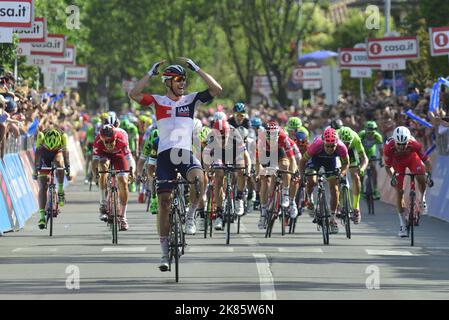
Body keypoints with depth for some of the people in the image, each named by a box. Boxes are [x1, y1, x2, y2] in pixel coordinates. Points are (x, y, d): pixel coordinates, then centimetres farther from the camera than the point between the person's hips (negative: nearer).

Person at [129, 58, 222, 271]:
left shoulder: (191, 100, 8)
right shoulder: (158, 101, 5)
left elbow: (216, 90, -3)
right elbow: (134, 94, -11)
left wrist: (196, 69, -6)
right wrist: (151, 73, -11)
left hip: (185, 152, 0)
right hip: (165, 154, 0)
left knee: (198, 178, -35)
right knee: (164, 203, 0)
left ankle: (191, 216, -9)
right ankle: (165, 253, 10)